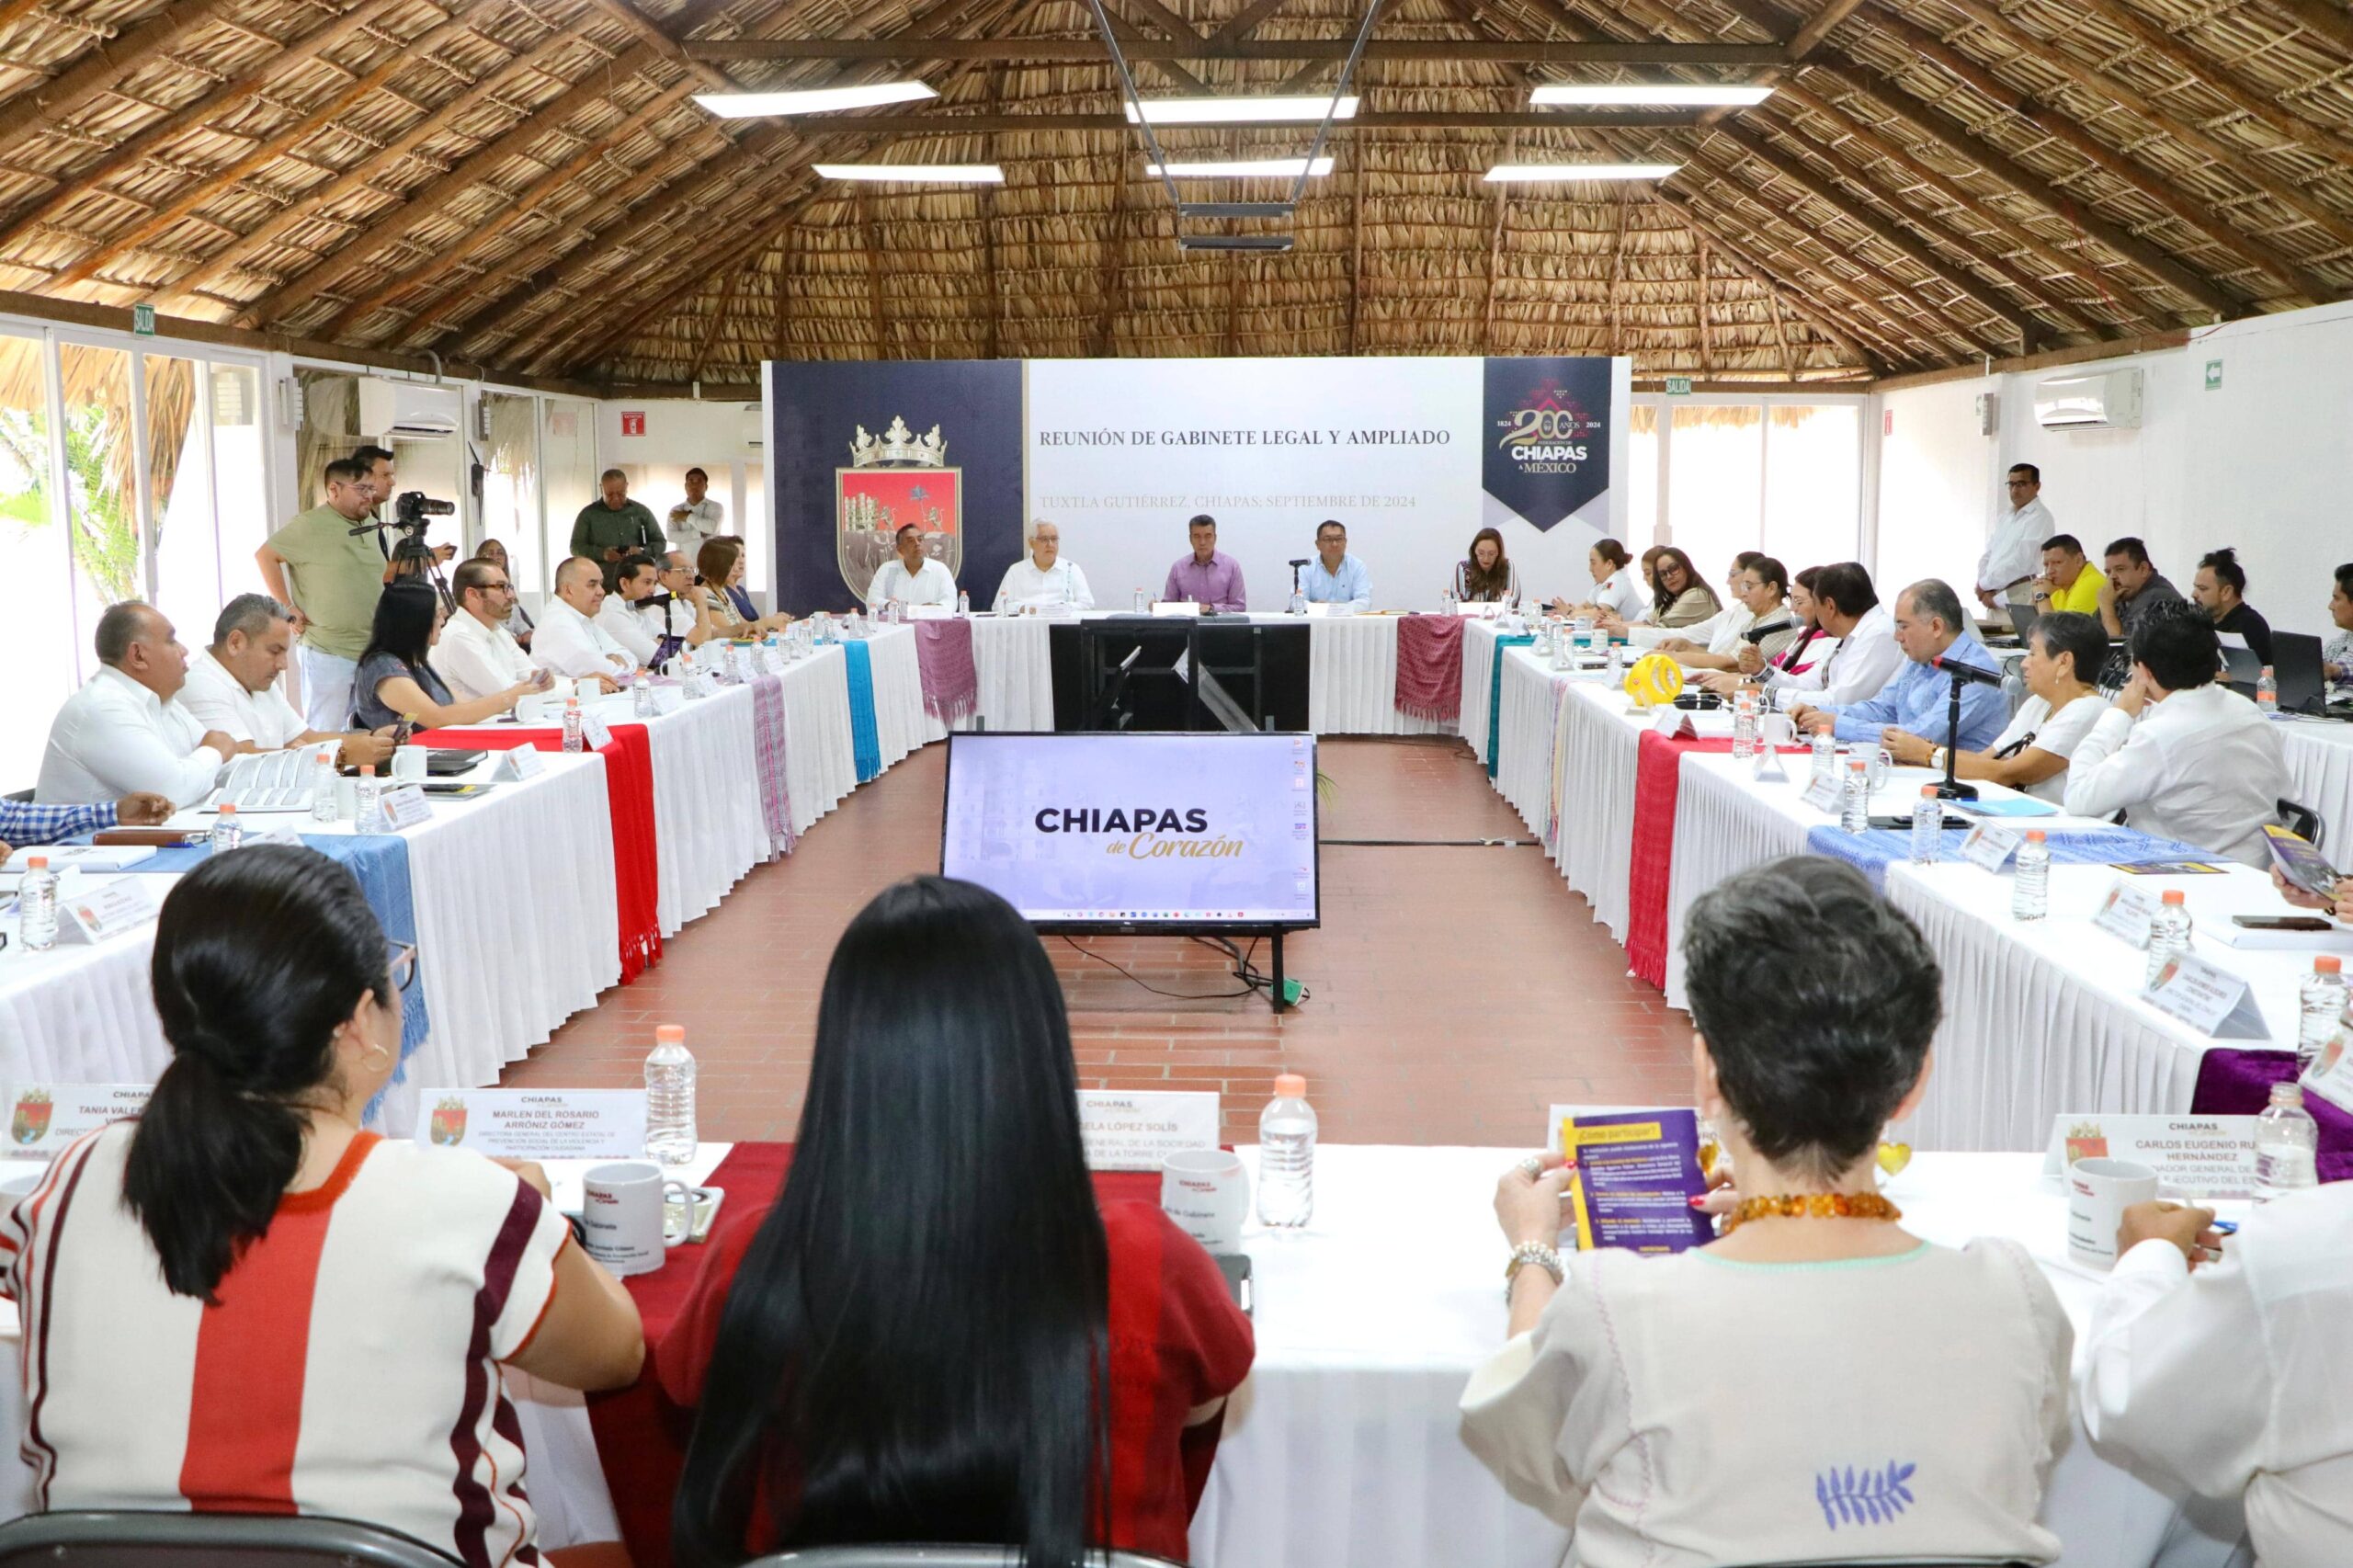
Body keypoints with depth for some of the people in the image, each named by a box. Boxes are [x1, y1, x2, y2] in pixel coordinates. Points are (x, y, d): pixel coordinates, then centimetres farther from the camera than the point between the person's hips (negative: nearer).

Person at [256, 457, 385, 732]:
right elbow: (265, 555, -10)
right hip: (330, 655, -7)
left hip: (372, 653, 7)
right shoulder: (311, 526, -10)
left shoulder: (368, 527, 13)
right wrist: (287, 608, -12)